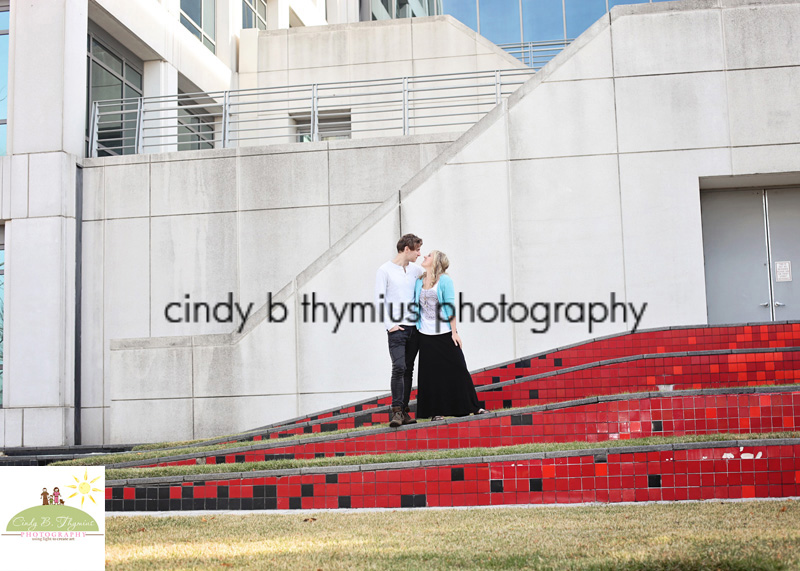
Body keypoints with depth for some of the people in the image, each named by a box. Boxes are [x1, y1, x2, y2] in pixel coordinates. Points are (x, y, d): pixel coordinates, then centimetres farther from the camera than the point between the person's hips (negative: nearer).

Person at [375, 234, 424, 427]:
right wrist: (389, 324, -12)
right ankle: (397, 411, -14)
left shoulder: (415, 270, 13)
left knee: (408, 369, 6)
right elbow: (379, 300, -5)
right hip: (397, 328, -5)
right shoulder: (385, 270, -2)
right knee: (399, 368, -15)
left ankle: (404, 411, 10)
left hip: (414, 327, 6)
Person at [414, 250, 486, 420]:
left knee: (457, 369, 0)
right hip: (426, 335, 4)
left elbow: (450, 307, -6)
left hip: (445, 334, -4)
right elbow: (416, 306, 13)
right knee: (431, 372, 3)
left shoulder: (444, 280, -4)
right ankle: (436, 411, 10)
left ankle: (472, 406, 9)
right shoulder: (419, 281, 9)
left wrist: (454, 331, -9)